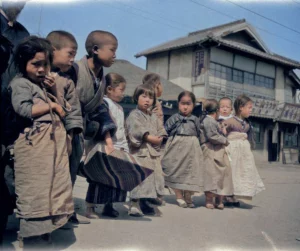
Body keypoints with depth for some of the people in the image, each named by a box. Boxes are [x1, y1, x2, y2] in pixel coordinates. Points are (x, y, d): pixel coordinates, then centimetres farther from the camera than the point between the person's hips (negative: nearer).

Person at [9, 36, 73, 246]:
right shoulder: (20, 83, -4)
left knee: (54, 183, 10)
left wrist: (54, 91, 9)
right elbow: (24, 110, -19)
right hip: (34, 144, -8)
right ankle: (30, 229, 8)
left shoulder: (44, 84, 21)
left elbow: (62, 107, 25)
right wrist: (52, 106, -10)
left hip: (54, 140, 8)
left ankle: (45, 226, 21)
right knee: (34, 188, -4)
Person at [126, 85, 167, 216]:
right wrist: (150, 138, -17)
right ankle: (134, 205, -2)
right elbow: (136, 130, -16)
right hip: (140, 151, -8)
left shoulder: (153, 117, 19)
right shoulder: (134, 115, -4)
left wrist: (159, 138, -4)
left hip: (154, 151, 8)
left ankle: (144, 203, 23)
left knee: (154, 175, 11)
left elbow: (161, 130, 15)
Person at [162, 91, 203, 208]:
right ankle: (179, 196, 16)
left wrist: (197, 146, 7)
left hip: (191, 149, 2)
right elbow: (165, 131, 3)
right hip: (177, 147, -1)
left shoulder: (195, 120, 8)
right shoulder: (174, 118, 2)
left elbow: (199, 135, 12)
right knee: (176, 171, 3)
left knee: (190, 171, 3)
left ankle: (188, 196, 17)